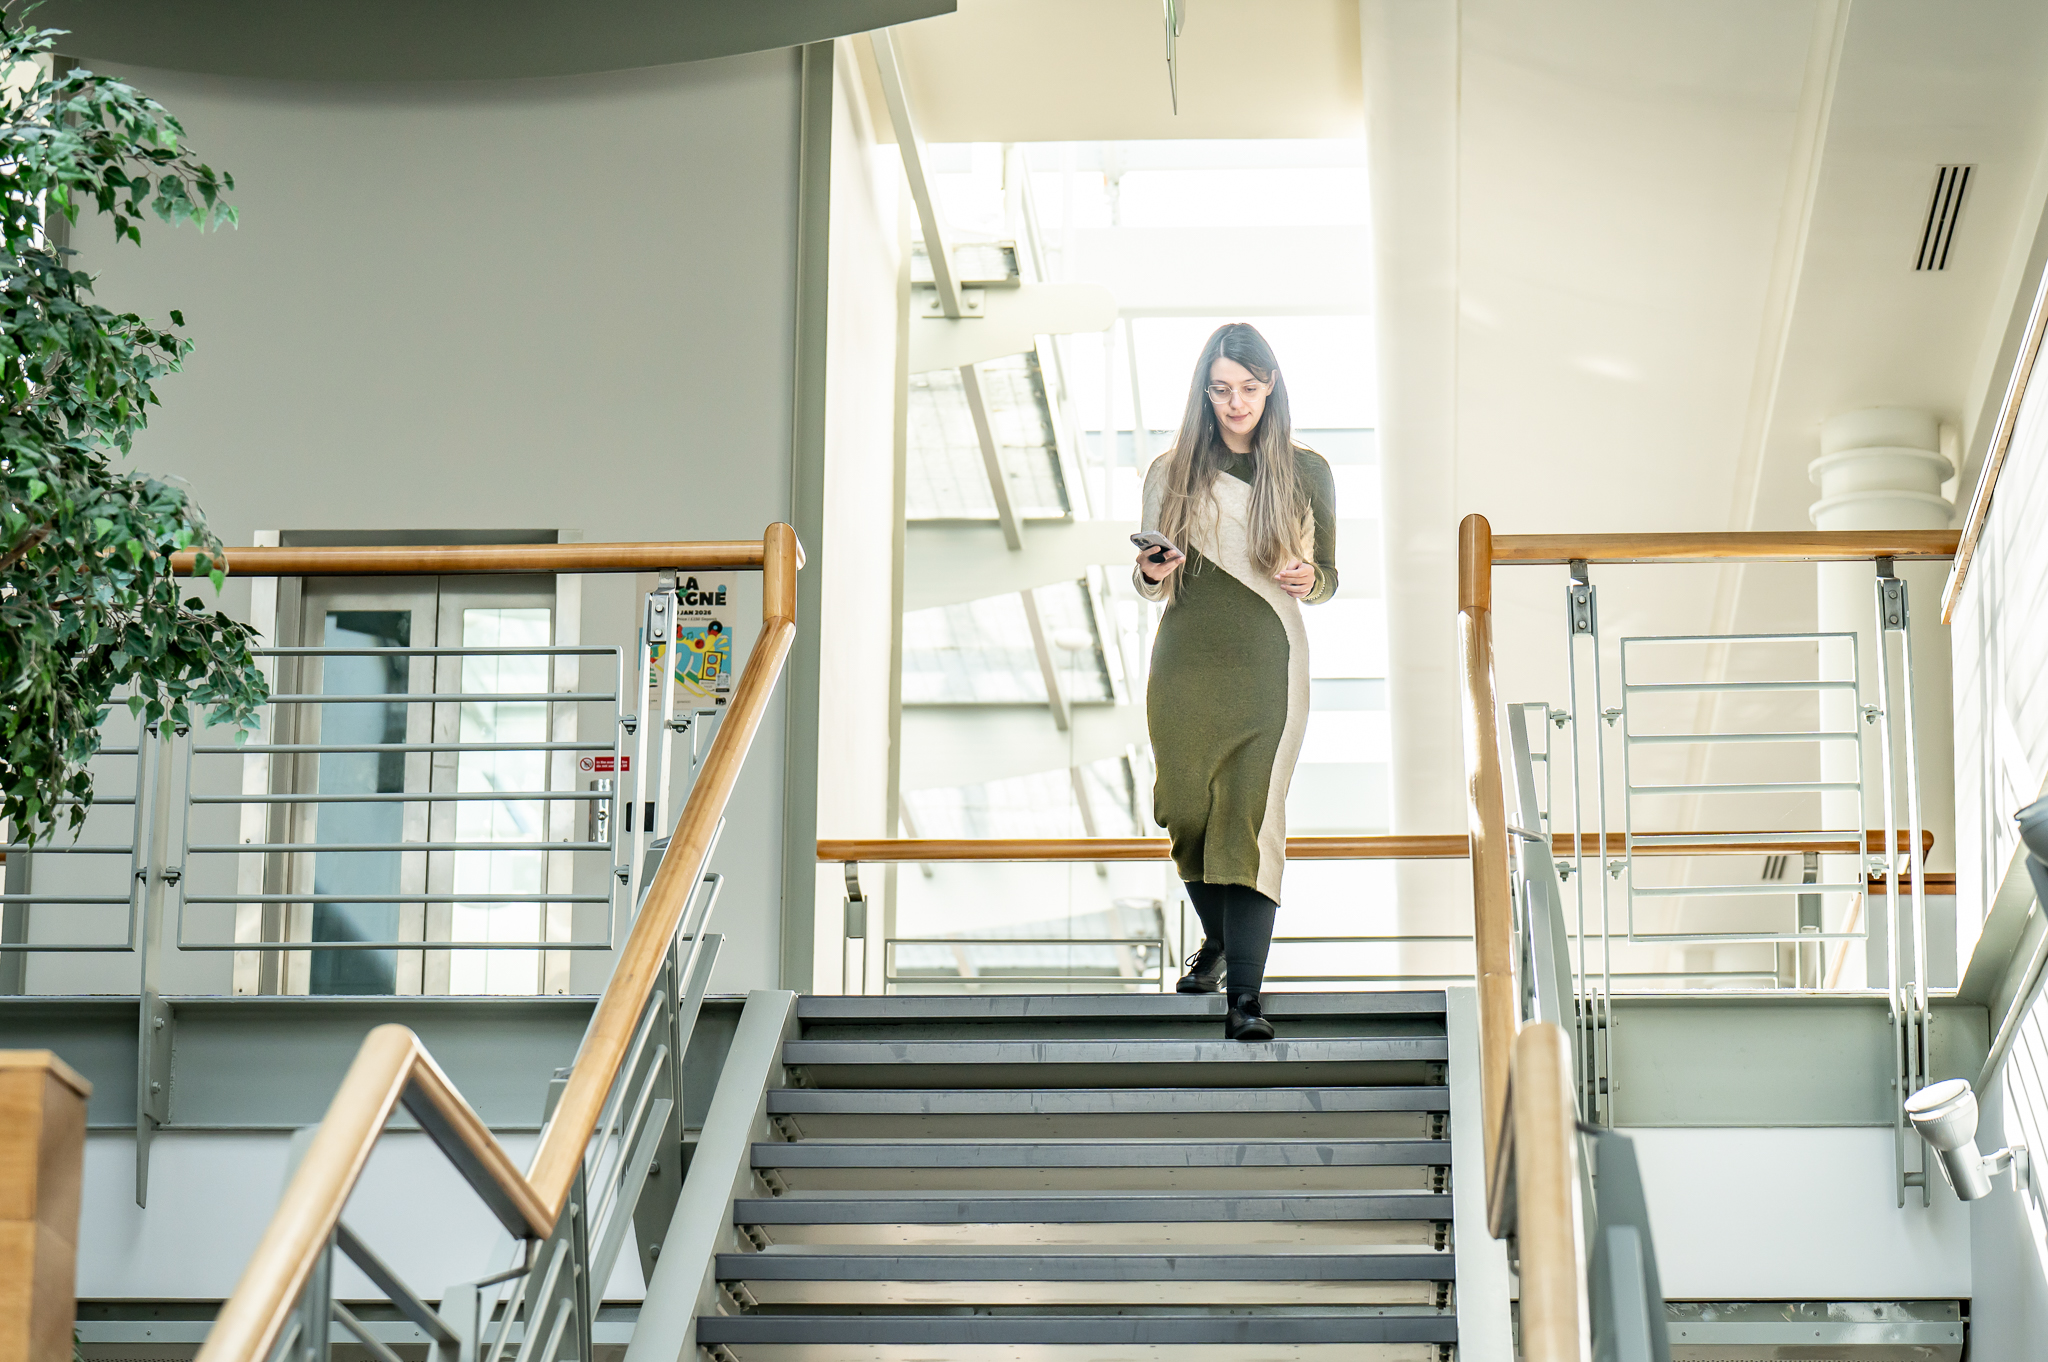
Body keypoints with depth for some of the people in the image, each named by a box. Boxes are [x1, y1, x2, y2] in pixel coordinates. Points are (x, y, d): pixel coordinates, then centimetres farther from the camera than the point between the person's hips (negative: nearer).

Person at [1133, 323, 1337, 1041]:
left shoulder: (1306, 472, 7)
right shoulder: (1172, 471, 10)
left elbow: (1328, 576, 12)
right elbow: (1149, 579, 14)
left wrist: (1309, 579, -11)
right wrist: (1151, 574, -9)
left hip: (1266, 658, -2)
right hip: (1185, 658, 2)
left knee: (1250, 815, -13)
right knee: (1189, 811, 5)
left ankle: (1245, 996, -17)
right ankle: (1218, 941, 33)